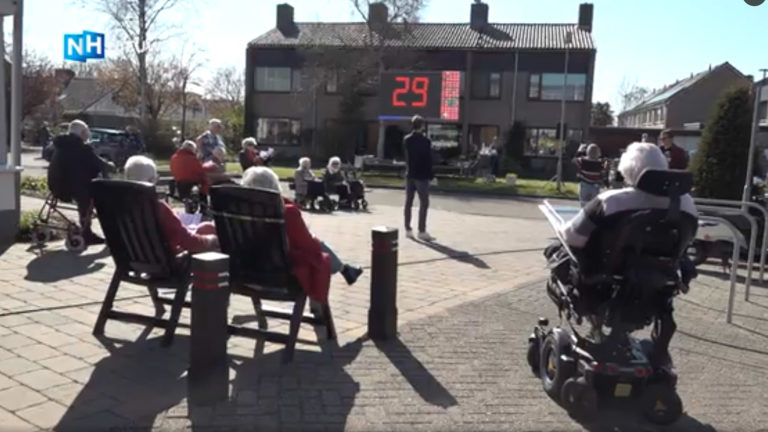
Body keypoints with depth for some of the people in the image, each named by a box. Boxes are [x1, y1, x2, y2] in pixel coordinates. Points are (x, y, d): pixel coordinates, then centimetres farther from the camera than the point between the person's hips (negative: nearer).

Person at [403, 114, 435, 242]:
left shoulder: (406, 140, 5)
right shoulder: (425, 141, -13)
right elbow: (428, 160, -12)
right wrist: (431, 176, -7)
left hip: (409, 175, 6)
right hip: (421, 175, -6)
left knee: (408, 202, 9)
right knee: (424, 203, -1)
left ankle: (408, 230, 14)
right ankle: (422, 231, -4)